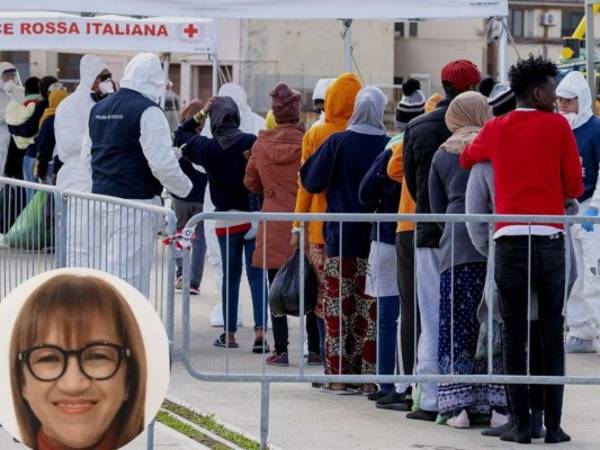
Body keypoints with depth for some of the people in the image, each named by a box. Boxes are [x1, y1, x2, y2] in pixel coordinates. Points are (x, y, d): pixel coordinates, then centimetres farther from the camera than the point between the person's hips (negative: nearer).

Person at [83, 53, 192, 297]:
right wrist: (185, 187, -2)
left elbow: (86, 157, 20)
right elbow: (162, 163, -18)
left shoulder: (99, 109, 13)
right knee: (131, 275, -5)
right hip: (135, 203, -8)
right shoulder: (148, 111, -13)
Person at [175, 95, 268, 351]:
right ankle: (260, 330, -10)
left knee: (230, 276, 12)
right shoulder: (251, 142, -10)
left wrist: (201, 114, 12)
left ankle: (229, 333, 15)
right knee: (257, 274, 0)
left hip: (226, 220, 1)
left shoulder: (206, 147, -4)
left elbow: (180, 137, 14)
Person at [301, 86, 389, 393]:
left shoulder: (337, 143, -7)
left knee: (338, 304, 6)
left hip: (340, 235, -1)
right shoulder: (389, 146, -5)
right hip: (376, 237, 1)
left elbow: (311, 181, -1)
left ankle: (337, 374, 4)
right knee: (371, 307, 4)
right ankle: (370, 376, 2)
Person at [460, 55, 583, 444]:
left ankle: (522, 424, 0)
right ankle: (553, 424, 0)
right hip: (550, 240, -2)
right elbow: (574, 188, 4)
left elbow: (467, 159, 29)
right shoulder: (558, 126, 1)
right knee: (552, 336, 3)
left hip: (510, 239, 2)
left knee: (514, 336, 3)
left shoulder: (495, 130, 9)